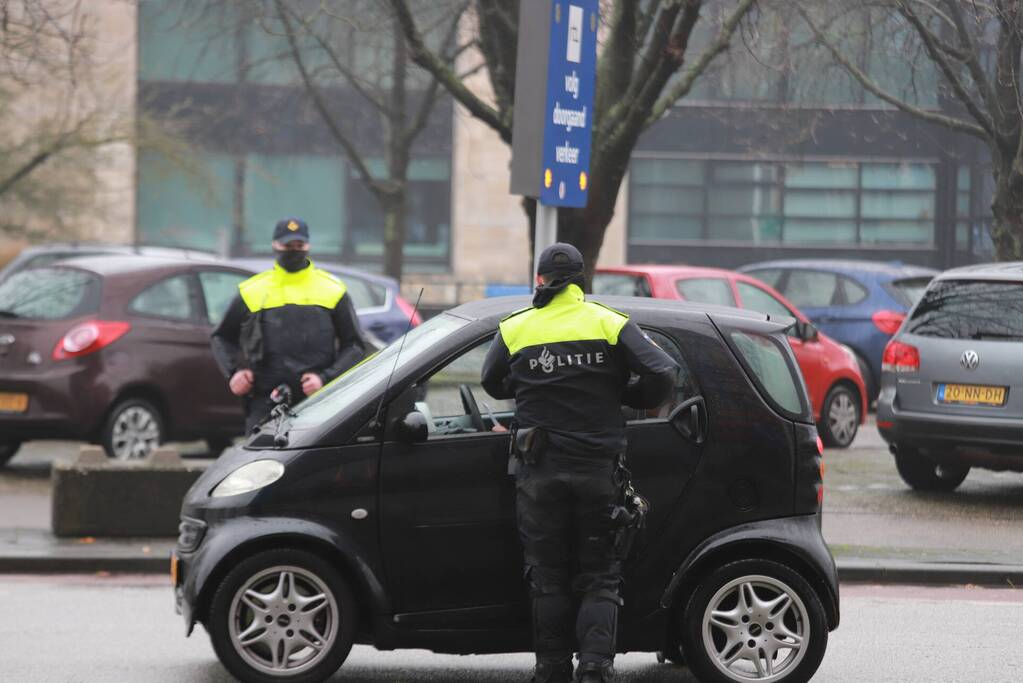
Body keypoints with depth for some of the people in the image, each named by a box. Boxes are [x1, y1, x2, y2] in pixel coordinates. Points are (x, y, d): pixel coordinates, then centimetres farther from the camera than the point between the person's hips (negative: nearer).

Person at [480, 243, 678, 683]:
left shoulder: (514, 330, 2)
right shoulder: (610, 324, -1)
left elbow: (492, 384, 16)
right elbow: (662, 374, -9)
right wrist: (622, 397, 8)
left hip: (540, 473, 0)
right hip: (598, 469, 0)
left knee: (548, 578, 9)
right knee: (600, 577, 5)